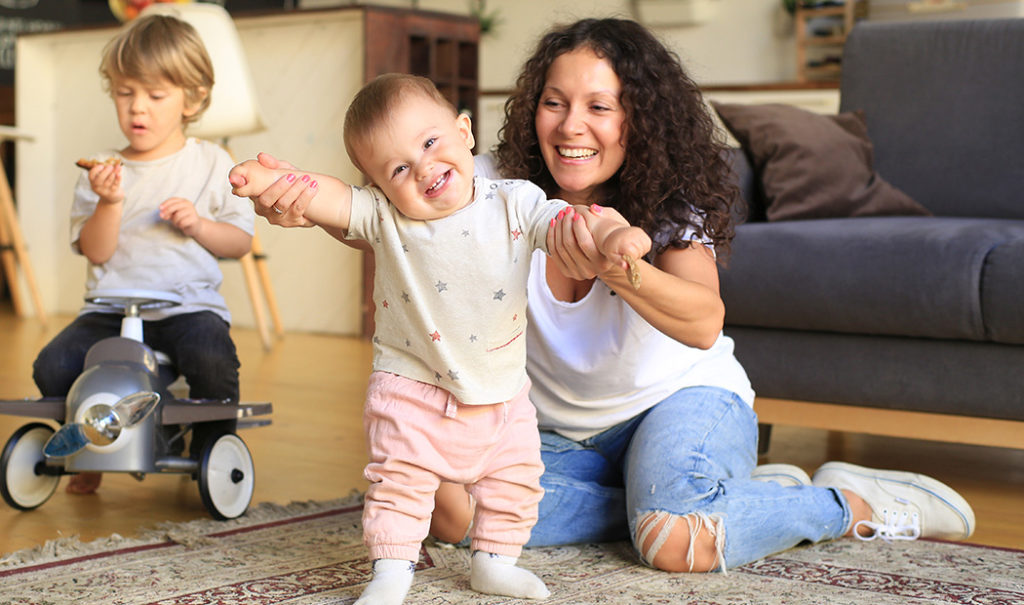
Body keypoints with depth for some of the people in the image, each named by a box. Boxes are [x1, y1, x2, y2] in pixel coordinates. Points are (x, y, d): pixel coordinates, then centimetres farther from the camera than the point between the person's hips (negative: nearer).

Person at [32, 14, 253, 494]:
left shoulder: (212, 164, 6)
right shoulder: (103, 171, 7)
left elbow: (240, 241, 8)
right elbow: (96, 252, -1)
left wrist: (198, 226, -10)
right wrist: (109, 202, -17)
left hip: (190, 305, -2)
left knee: (213, 364, -32)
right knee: (53, 367, -18)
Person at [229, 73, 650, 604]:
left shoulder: (514, 205, -10)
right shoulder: (385, 216, -12)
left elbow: (567, 221, -19)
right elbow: (330, 199, -22)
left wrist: (613, 235, -41)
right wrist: (272, 180, -41)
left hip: (501, 393, 2)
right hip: (413, 388, -2)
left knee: (514, 480, 12)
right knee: (401, 479, -3)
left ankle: (495, 562, 31)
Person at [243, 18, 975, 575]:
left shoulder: (670, 209, -20)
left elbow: (703, 322, -39)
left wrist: (612, 268, -60)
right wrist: (309, 200, -51)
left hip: (681, 401, -5)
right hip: (564, 432, 5)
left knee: (678, 545, -34)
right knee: (458, 511, -21)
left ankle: (847, 502, -3)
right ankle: (705, 499, -7)